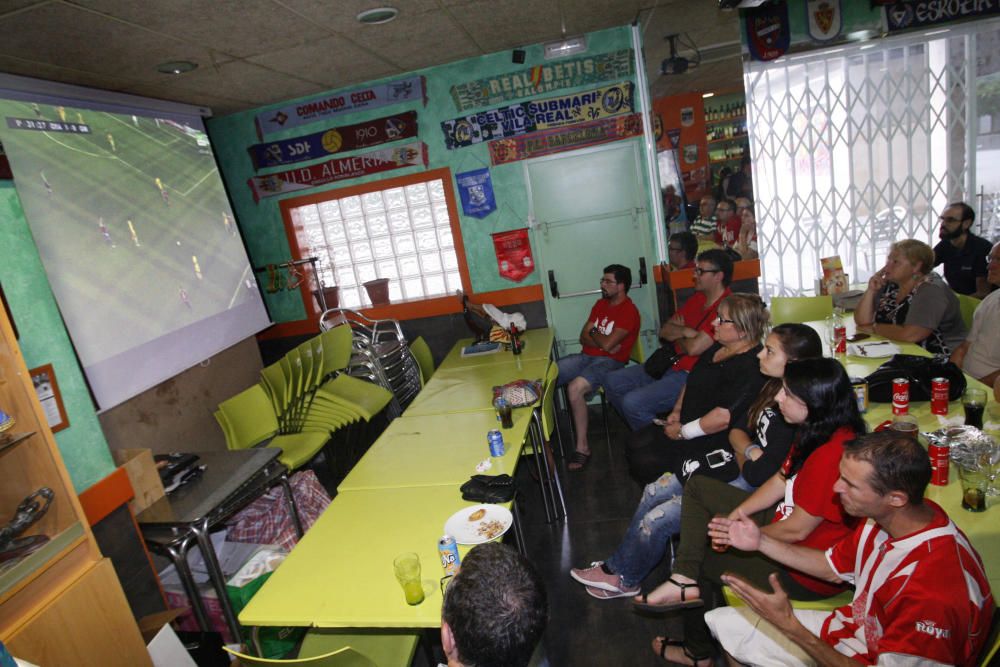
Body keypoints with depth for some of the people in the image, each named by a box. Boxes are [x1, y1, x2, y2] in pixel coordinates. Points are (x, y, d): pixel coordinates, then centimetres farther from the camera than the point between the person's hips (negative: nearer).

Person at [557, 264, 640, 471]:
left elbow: (607, 344, -20)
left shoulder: (629, 311, -11)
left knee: (574, 388, -34)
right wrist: (603, 342, -9)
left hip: (609, 362, -8)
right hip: (586, 356, 8)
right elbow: (583, 337, 9)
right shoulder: (601, 304, 14)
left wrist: (594, 333, 0)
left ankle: (582, 448, -20)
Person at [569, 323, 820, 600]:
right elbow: (737, 431, 6)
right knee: (654, 491, 6)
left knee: (657, 518, -9)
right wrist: (750, 452, -14)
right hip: (741, 471, 9)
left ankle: (625, 578, 19)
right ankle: (617, 565, 19)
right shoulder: (774, 388, 1)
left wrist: (743, 456, -7)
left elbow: (759, 474, -27)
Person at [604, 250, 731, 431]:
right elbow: (664, 330, 10)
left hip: (691, 375, -10)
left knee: (632, 402, -23)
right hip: (671, 365, 10)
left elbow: (694, 347, -26)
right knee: (612, 381, 6)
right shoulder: (697, 298, 12)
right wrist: (685, 331, -12)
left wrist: (677, 336, -3)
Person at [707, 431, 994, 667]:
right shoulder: (883, 518, -12)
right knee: (719, 623, 6)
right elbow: (833, 567, 5)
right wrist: (760, 542, -2)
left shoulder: (935, 591, -37)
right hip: (850, 627, 7)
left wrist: (789, 625, -30)